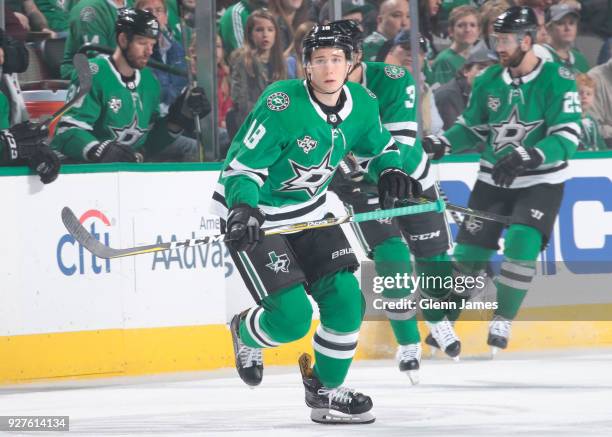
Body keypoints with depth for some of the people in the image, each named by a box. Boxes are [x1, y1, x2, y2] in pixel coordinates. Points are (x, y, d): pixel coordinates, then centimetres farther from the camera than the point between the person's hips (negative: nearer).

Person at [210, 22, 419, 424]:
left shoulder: (362, 105, -6)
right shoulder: (282, 105, -26)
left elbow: (379, 146, 14)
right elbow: (242, 164, -23)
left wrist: (391, 170, -9)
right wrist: (242, 208, -40)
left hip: (310, 211, 7)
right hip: (252, 214, -7)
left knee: (345, 298, -3)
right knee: (293, 315, -15)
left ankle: (327, 390, 17)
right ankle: (246, 334, 21)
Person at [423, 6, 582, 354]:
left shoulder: (558, 80, -16)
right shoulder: (488, 81, -2)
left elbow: (567, 138, -22)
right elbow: (472, 128, 8)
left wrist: (526, 158, -35)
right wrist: (440, 145, -10)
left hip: (541, 182, -4)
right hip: (494, 180, 4)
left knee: (520, 246, -20)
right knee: (468, 252, 1)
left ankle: (502, 321, -5)